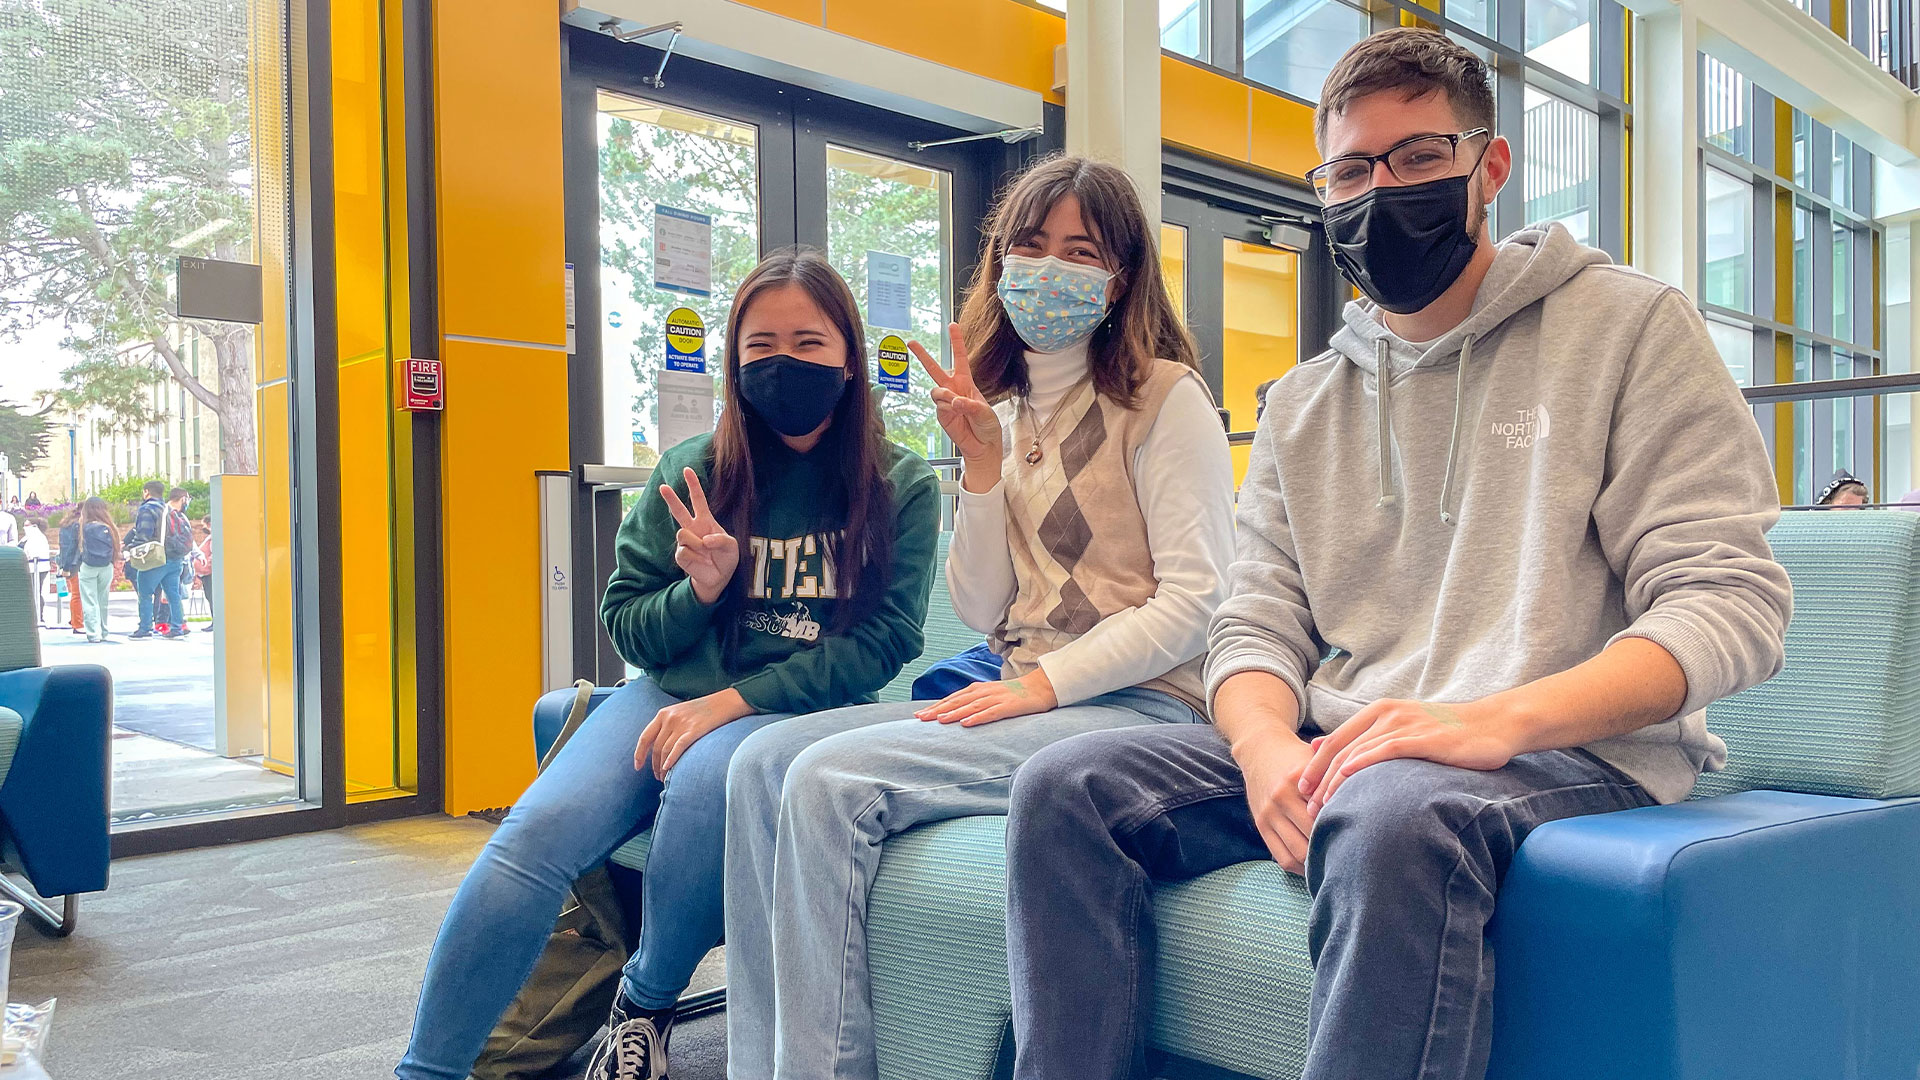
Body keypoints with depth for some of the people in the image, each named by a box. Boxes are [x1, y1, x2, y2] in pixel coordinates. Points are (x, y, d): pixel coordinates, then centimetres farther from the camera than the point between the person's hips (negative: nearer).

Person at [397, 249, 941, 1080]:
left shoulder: (900, 487, 1)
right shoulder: (690, 472, 5)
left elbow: (884, 640, -6)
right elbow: (626, 629, 10)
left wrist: (735, 699, -15)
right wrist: (698, 592, -12)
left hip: (799, 708, -2)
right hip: (672, 693, 3)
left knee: (706, 780, -35)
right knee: (535, 833, -24)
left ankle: (646, 1006, -7)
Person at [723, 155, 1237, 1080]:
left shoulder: (1164, 397, -4)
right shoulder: (1012, 411, 16)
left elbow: (1194, 602, -12)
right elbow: (980, 610, 10)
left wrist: (1043, 684, -16)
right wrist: (982, 461, -1)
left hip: (1137, 708, -7)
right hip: (1025, 701, 7)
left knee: (830, 781, -23)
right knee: (762, 763, -9)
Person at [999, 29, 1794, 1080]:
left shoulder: (1628, 324, 1)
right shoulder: (1304, 403, 16)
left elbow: (1730, 601, -8)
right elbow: (1257, 627, 11)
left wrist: (1495, 721, -24)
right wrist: (1268, 746, -15)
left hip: (1576, 752, -4)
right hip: (1339, 752, 5)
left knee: (1392, 810, -38)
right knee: (1066, 784, -15)